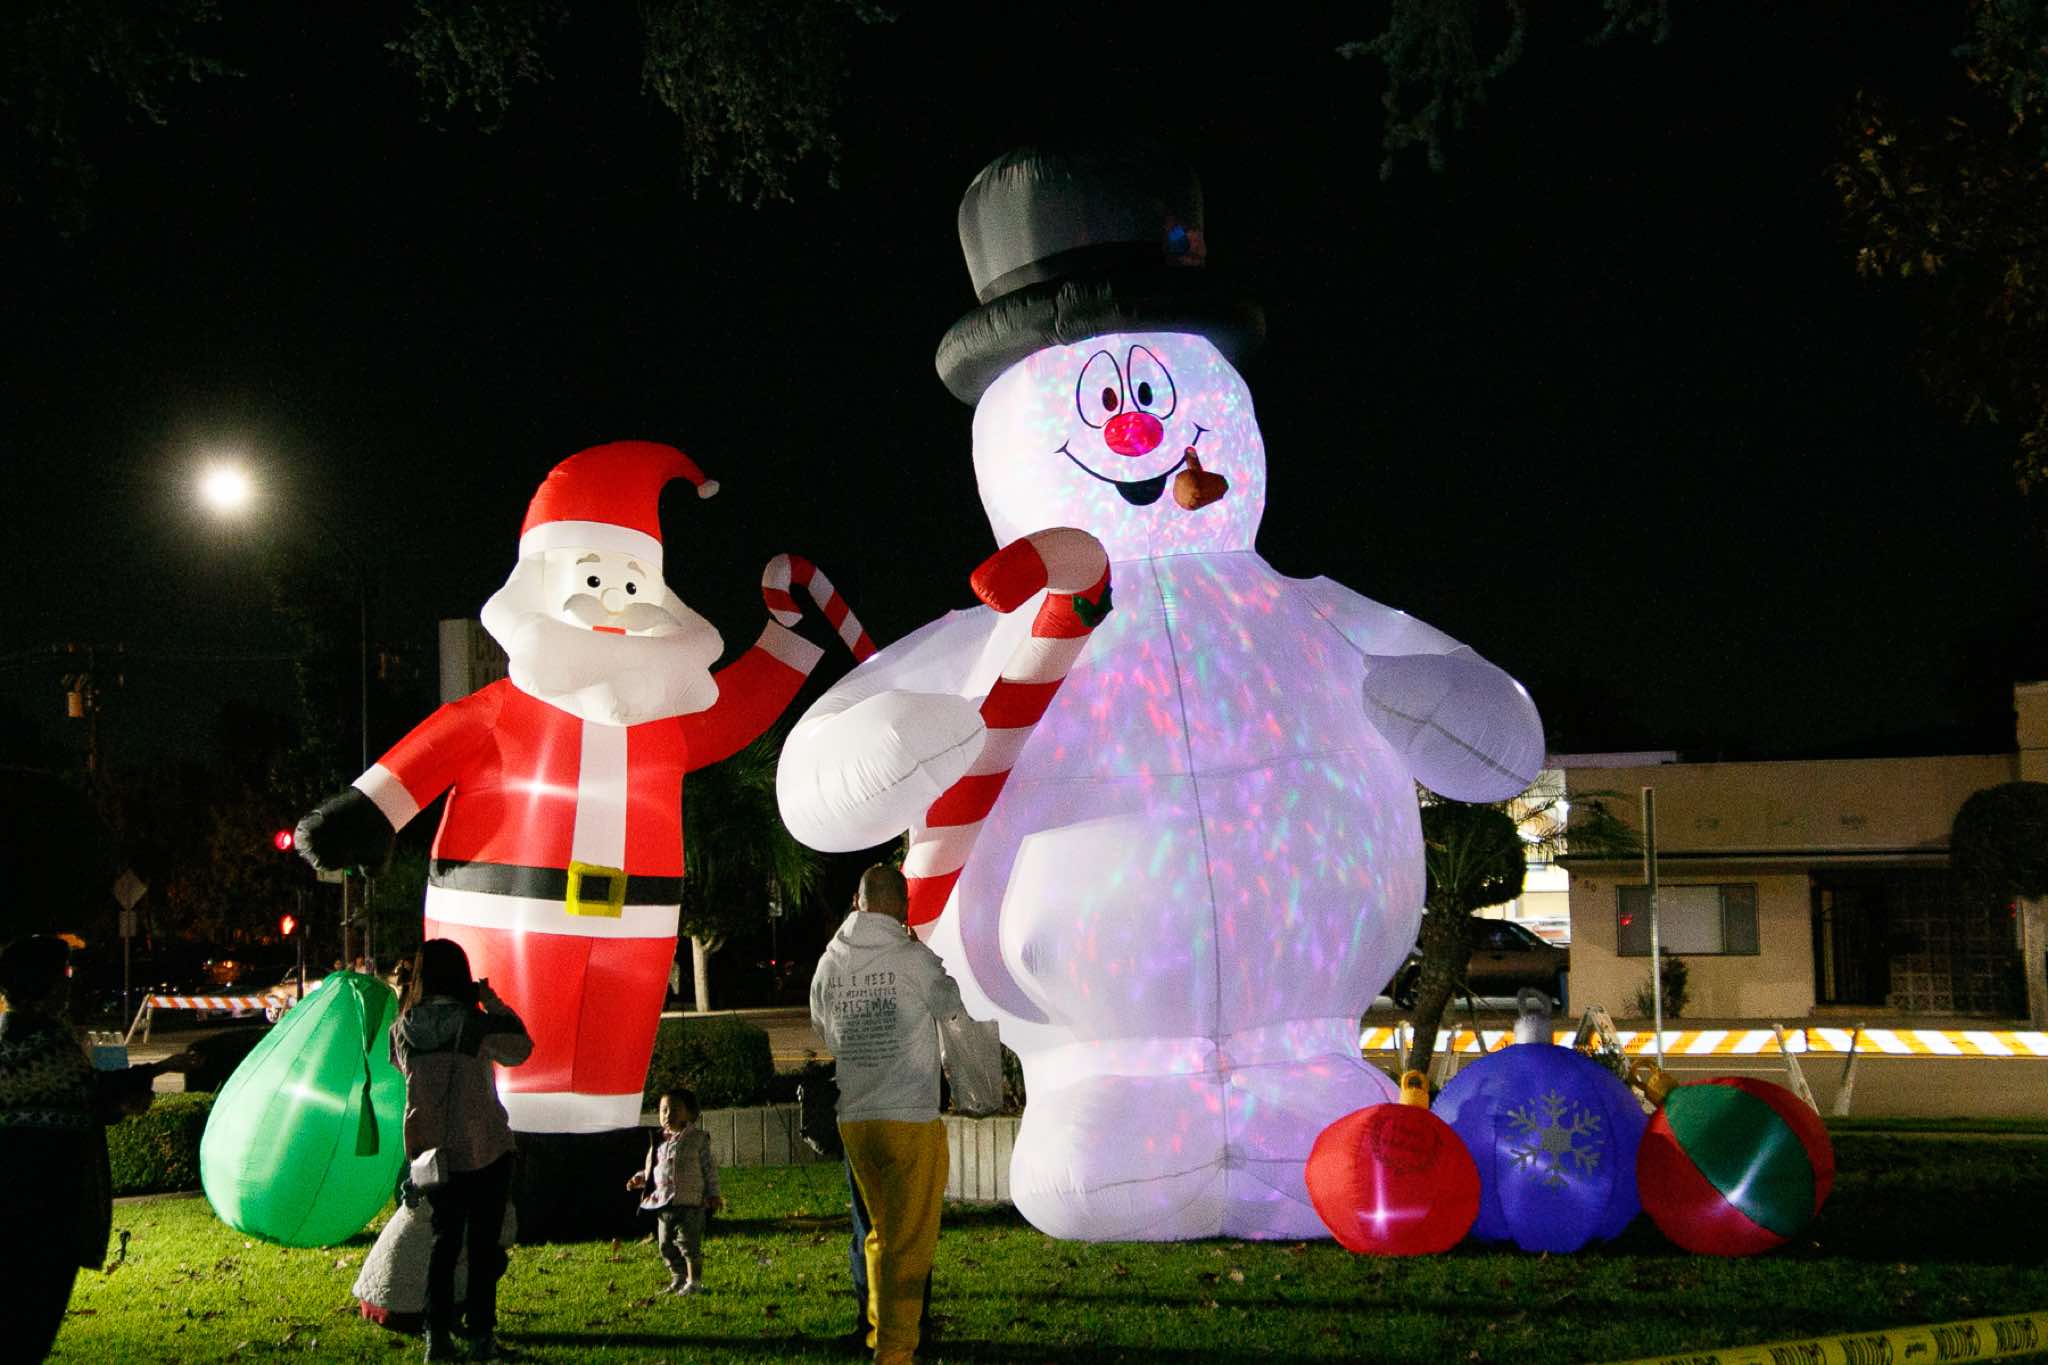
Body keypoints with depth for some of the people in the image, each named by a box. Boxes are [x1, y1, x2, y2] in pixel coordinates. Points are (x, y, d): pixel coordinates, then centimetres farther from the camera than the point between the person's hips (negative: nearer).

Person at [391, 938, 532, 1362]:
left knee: (443, 1240, 13)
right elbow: (520, 1050, 2)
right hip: (485, 1151, -3)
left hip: (430, 1150, 3)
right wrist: (495, 1004, 5)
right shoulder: (479, 1025, -15)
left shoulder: (403, 1029, -5)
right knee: (484, 1243, 6)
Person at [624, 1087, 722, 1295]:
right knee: (666, 1245, 11)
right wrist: (641, 1178, 3)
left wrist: (713, 1194, -6)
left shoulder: (697, 1139, -3)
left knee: (689, 1244, -6)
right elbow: (651, 1170, 21)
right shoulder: (659, 1142, 11)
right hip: (663, 1203, 6)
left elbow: (709, 1168, -2)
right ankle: (678, 1280, 25)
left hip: (690, 1202, -6)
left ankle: (694, 1281, 4)